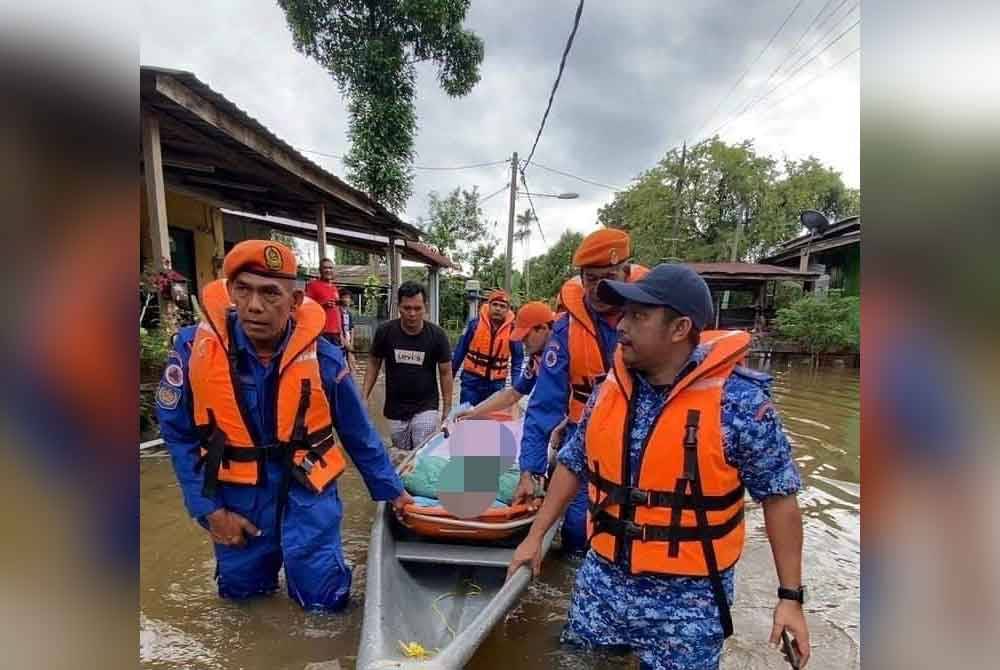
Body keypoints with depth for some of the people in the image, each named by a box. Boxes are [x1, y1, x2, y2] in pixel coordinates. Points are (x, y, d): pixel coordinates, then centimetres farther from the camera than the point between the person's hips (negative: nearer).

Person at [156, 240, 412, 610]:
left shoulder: (323, 358, -17)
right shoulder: (193, 347, -16)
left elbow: (359, 435, -3)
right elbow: (179, 435, -4)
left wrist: (392, 491, 4)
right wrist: (209, 510, -5)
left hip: (307, 493, -1)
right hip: (238, 498, 2)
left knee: (324, 600, 5)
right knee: (241, 595, 19)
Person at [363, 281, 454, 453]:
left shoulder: (436, 335, -12)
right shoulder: (385, 331, -11)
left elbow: (445, 373, -3)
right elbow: (374, 363, 4)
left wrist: (447, 411, -3)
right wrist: (364, 397, -4)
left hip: (426, 409, -2)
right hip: (395, 411, 2)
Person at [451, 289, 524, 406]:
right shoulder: (475, 323, -7)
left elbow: (517, 359, 4)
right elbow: (460, 350, 1)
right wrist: (451, 374, 5)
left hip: (497, 383, 1)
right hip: (471, 379, -1)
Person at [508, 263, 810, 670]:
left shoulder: (739, 400, -17)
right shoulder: (609, 390, -3)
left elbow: (778, 496, -8)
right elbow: (573, 465, 7)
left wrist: (790, 595, -7)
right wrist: (535, 536, 10)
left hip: (688, 597, -4)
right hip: (602, 581, 5)